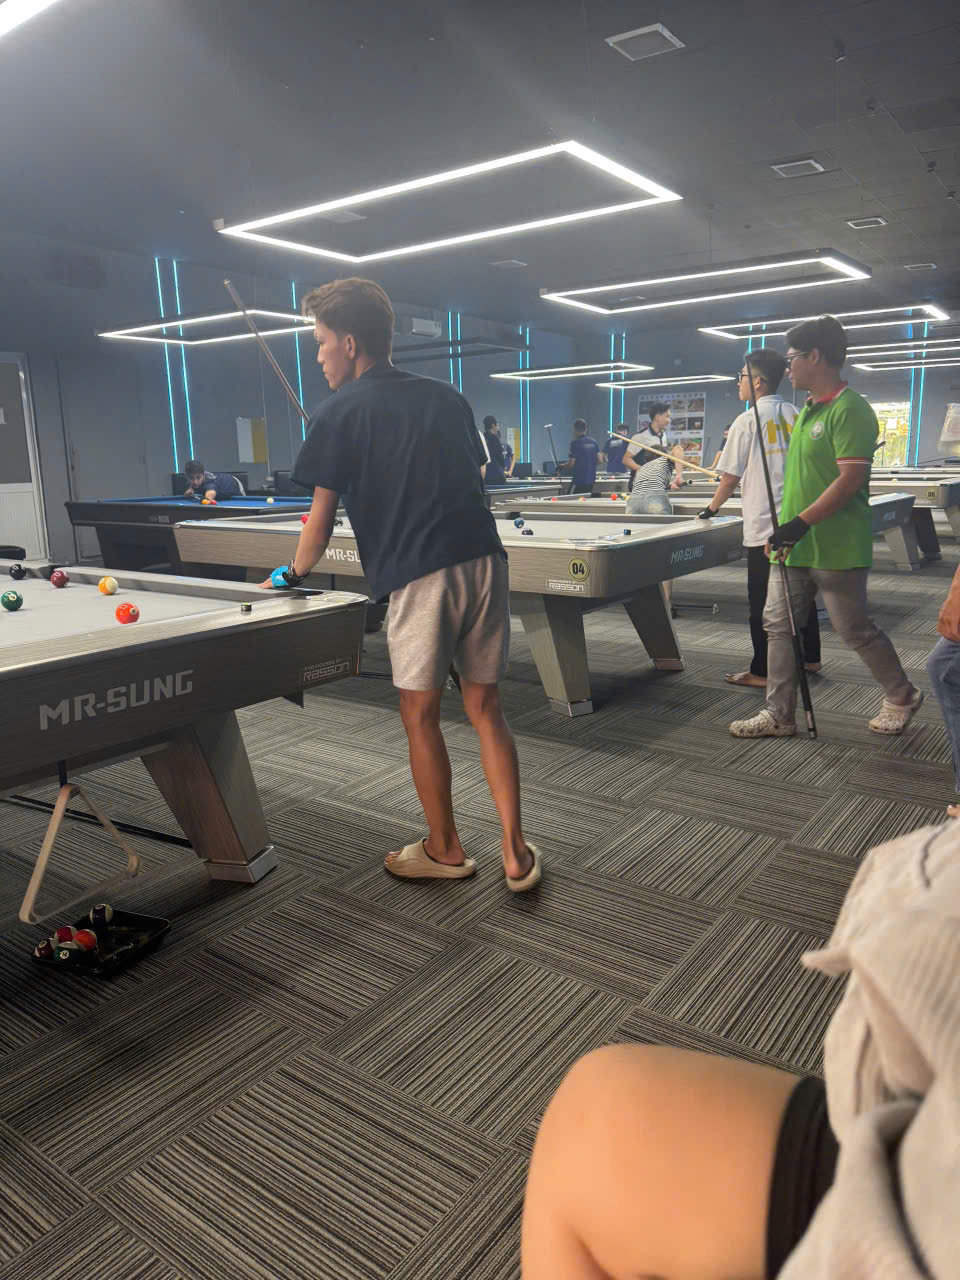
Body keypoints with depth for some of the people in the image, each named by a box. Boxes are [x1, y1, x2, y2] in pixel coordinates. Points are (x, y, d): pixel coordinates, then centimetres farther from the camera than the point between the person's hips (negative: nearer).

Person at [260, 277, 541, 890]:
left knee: (421, 715, 9)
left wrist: (295, 572, 22)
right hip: (485, 561, 6)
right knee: (486, 708, 11)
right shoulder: (446, 396, 18)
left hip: (419, 578, -5)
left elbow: (320, 521, 5)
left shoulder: (340, 412, 3)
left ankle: (445, 850, 23)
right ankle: (517, 853, 13)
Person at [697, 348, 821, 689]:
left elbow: (731, 477, -6)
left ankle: (761, 672, 4)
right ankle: (810, 658, 28)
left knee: (762, 601, -1)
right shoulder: (796, 415, 10)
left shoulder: (747, 420, -7)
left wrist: (712, 508, 8)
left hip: (764, 525, -7)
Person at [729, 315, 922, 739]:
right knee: (777, 623, 6)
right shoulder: (808, 409, 13)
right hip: (795, 545, 9)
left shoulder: (850, 409, -16)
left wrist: (801, 522, -27)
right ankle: (779, 715, 14)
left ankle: (901, 697, 28)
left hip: (836, 548, -9)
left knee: (855, 630, 4)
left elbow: (851, 478, -23)